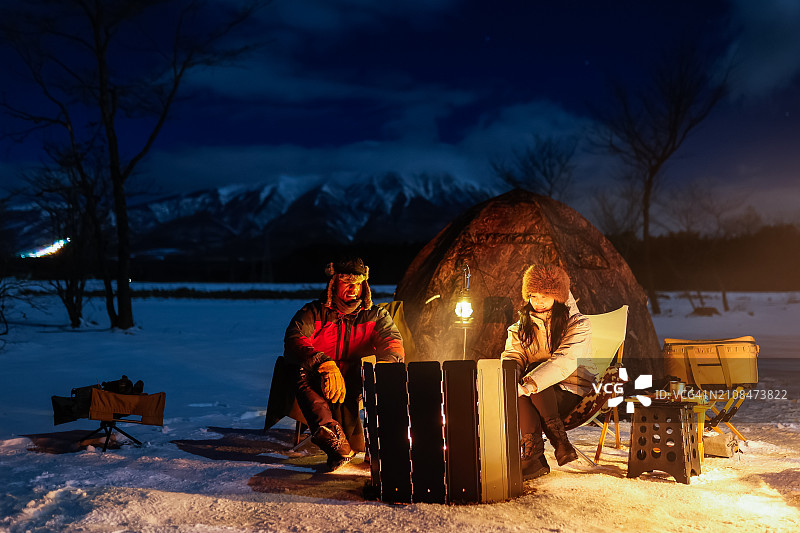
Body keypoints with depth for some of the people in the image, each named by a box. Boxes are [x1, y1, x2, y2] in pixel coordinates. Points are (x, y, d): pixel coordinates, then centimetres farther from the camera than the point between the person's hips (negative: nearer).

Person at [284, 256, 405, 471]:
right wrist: (324, 363, -28)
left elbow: (393, 341, -1)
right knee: (303, 373, -34)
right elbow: (293, 340, -8)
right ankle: (339, 443, -53)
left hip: (357, 388, 1)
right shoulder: (313, 312, 11)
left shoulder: (376, 315, 17)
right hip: (320, 386, 0)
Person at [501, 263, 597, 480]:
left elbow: (564, 362, -24)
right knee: (514, 388, -30)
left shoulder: (578, 325, -8)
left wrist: (529, 385, -39)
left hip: (571, 391, -4)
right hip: (539, 393, 4)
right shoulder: (523, 325, 11)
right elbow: (513, 355, -1)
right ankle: (534, 457, -33)